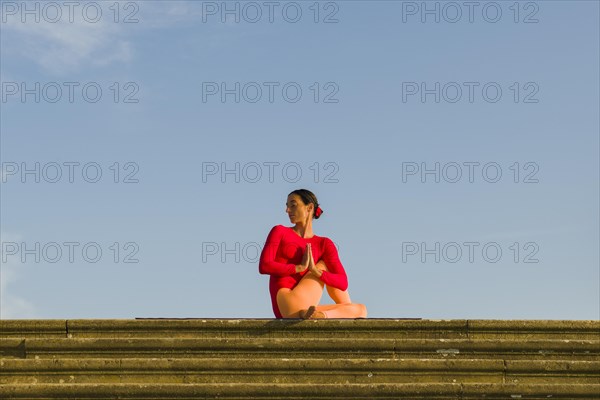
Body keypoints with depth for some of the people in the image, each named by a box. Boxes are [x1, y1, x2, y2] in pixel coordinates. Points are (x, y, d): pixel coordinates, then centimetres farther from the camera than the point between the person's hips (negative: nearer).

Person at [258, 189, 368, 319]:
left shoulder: (324, 244, 12)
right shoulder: (279, 231, 9)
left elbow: (343, 283, 0)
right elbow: (264, 266, -7)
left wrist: (314, 270, -15)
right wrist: (300, 268, -6)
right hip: (286, 305, -4)